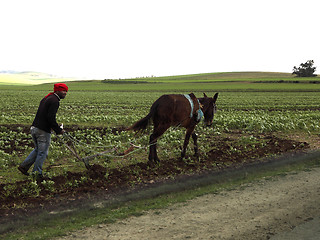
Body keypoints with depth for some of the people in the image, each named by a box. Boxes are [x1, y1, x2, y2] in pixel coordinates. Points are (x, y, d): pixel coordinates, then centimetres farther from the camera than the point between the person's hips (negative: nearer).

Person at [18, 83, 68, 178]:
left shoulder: (47, 98, 17)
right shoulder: (54, 101, -13)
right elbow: (51, 117, -21)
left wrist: (55, 126, 19)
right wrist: (58, 130, -12)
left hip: (34, 127, 9)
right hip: (43, 131, -9)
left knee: (38, 149, 23)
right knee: (43, 153, 5)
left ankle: (23, 166, 21)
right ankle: (37, 173, 13)